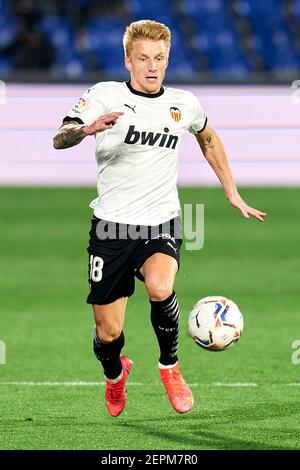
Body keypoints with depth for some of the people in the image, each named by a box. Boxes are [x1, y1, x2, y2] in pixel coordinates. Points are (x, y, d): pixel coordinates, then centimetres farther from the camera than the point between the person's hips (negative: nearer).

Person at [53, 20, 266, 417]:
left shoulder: (184, 104, 5)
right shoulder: (106, 95, -5)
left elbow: (209, 139, 27)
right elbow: (60, 139, -18)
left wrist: (233, 194, 23)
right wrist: (88, 128, -40)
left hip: (161, 225, 1)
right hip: (112, 226, -1)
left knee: (160, 287, -32)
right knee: (108, 334, 0)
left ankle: (170, 365, -4)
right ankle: (115, 373, 39)